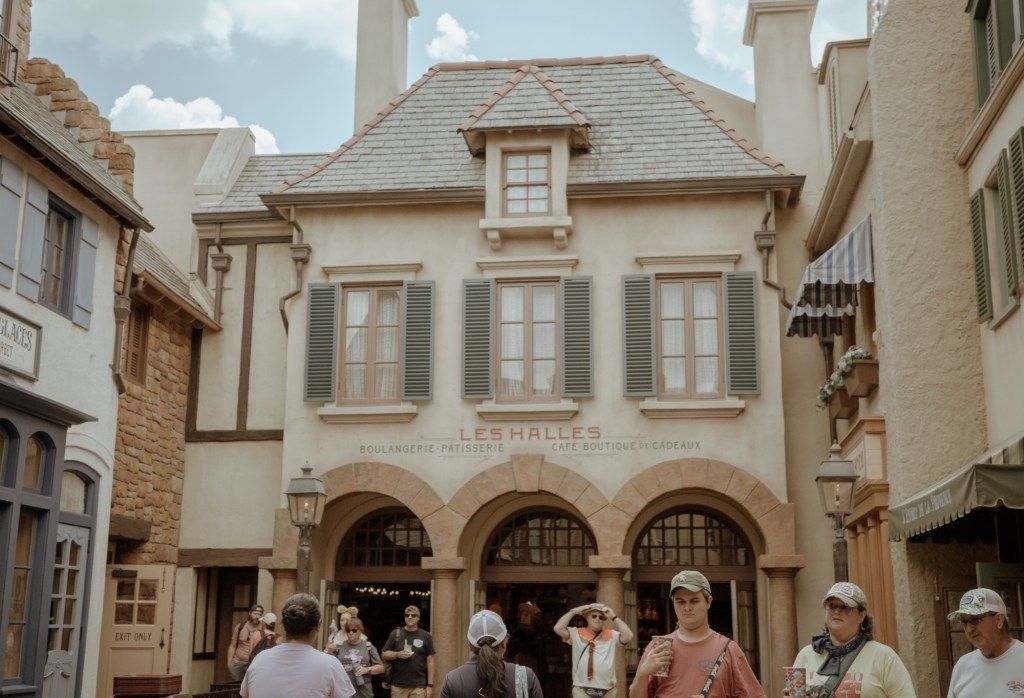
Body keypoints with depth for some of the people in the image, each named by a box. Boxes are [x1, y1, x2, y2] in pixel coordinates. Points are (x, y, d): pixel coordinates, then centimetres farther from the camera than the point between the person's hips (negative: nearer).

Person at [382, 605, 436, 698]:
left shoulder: (425, 636, 3)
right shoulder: (396, 633, 5)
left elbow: (430, 661, 4)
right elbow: (384, 654, 8)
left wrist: (430, 684, -2)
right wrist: (397, 654, -12)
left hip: (418, 686, -1)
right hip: (398, 685, 1)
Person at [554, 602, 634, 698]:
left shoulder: (611, 635, 10)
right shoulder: (577, 634, 6)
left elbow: (628, 636, -5)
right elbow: (558, 628, -7)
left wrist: (614, 617, -3)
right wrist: (573, 611, -2)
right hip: (582, 690, -2)